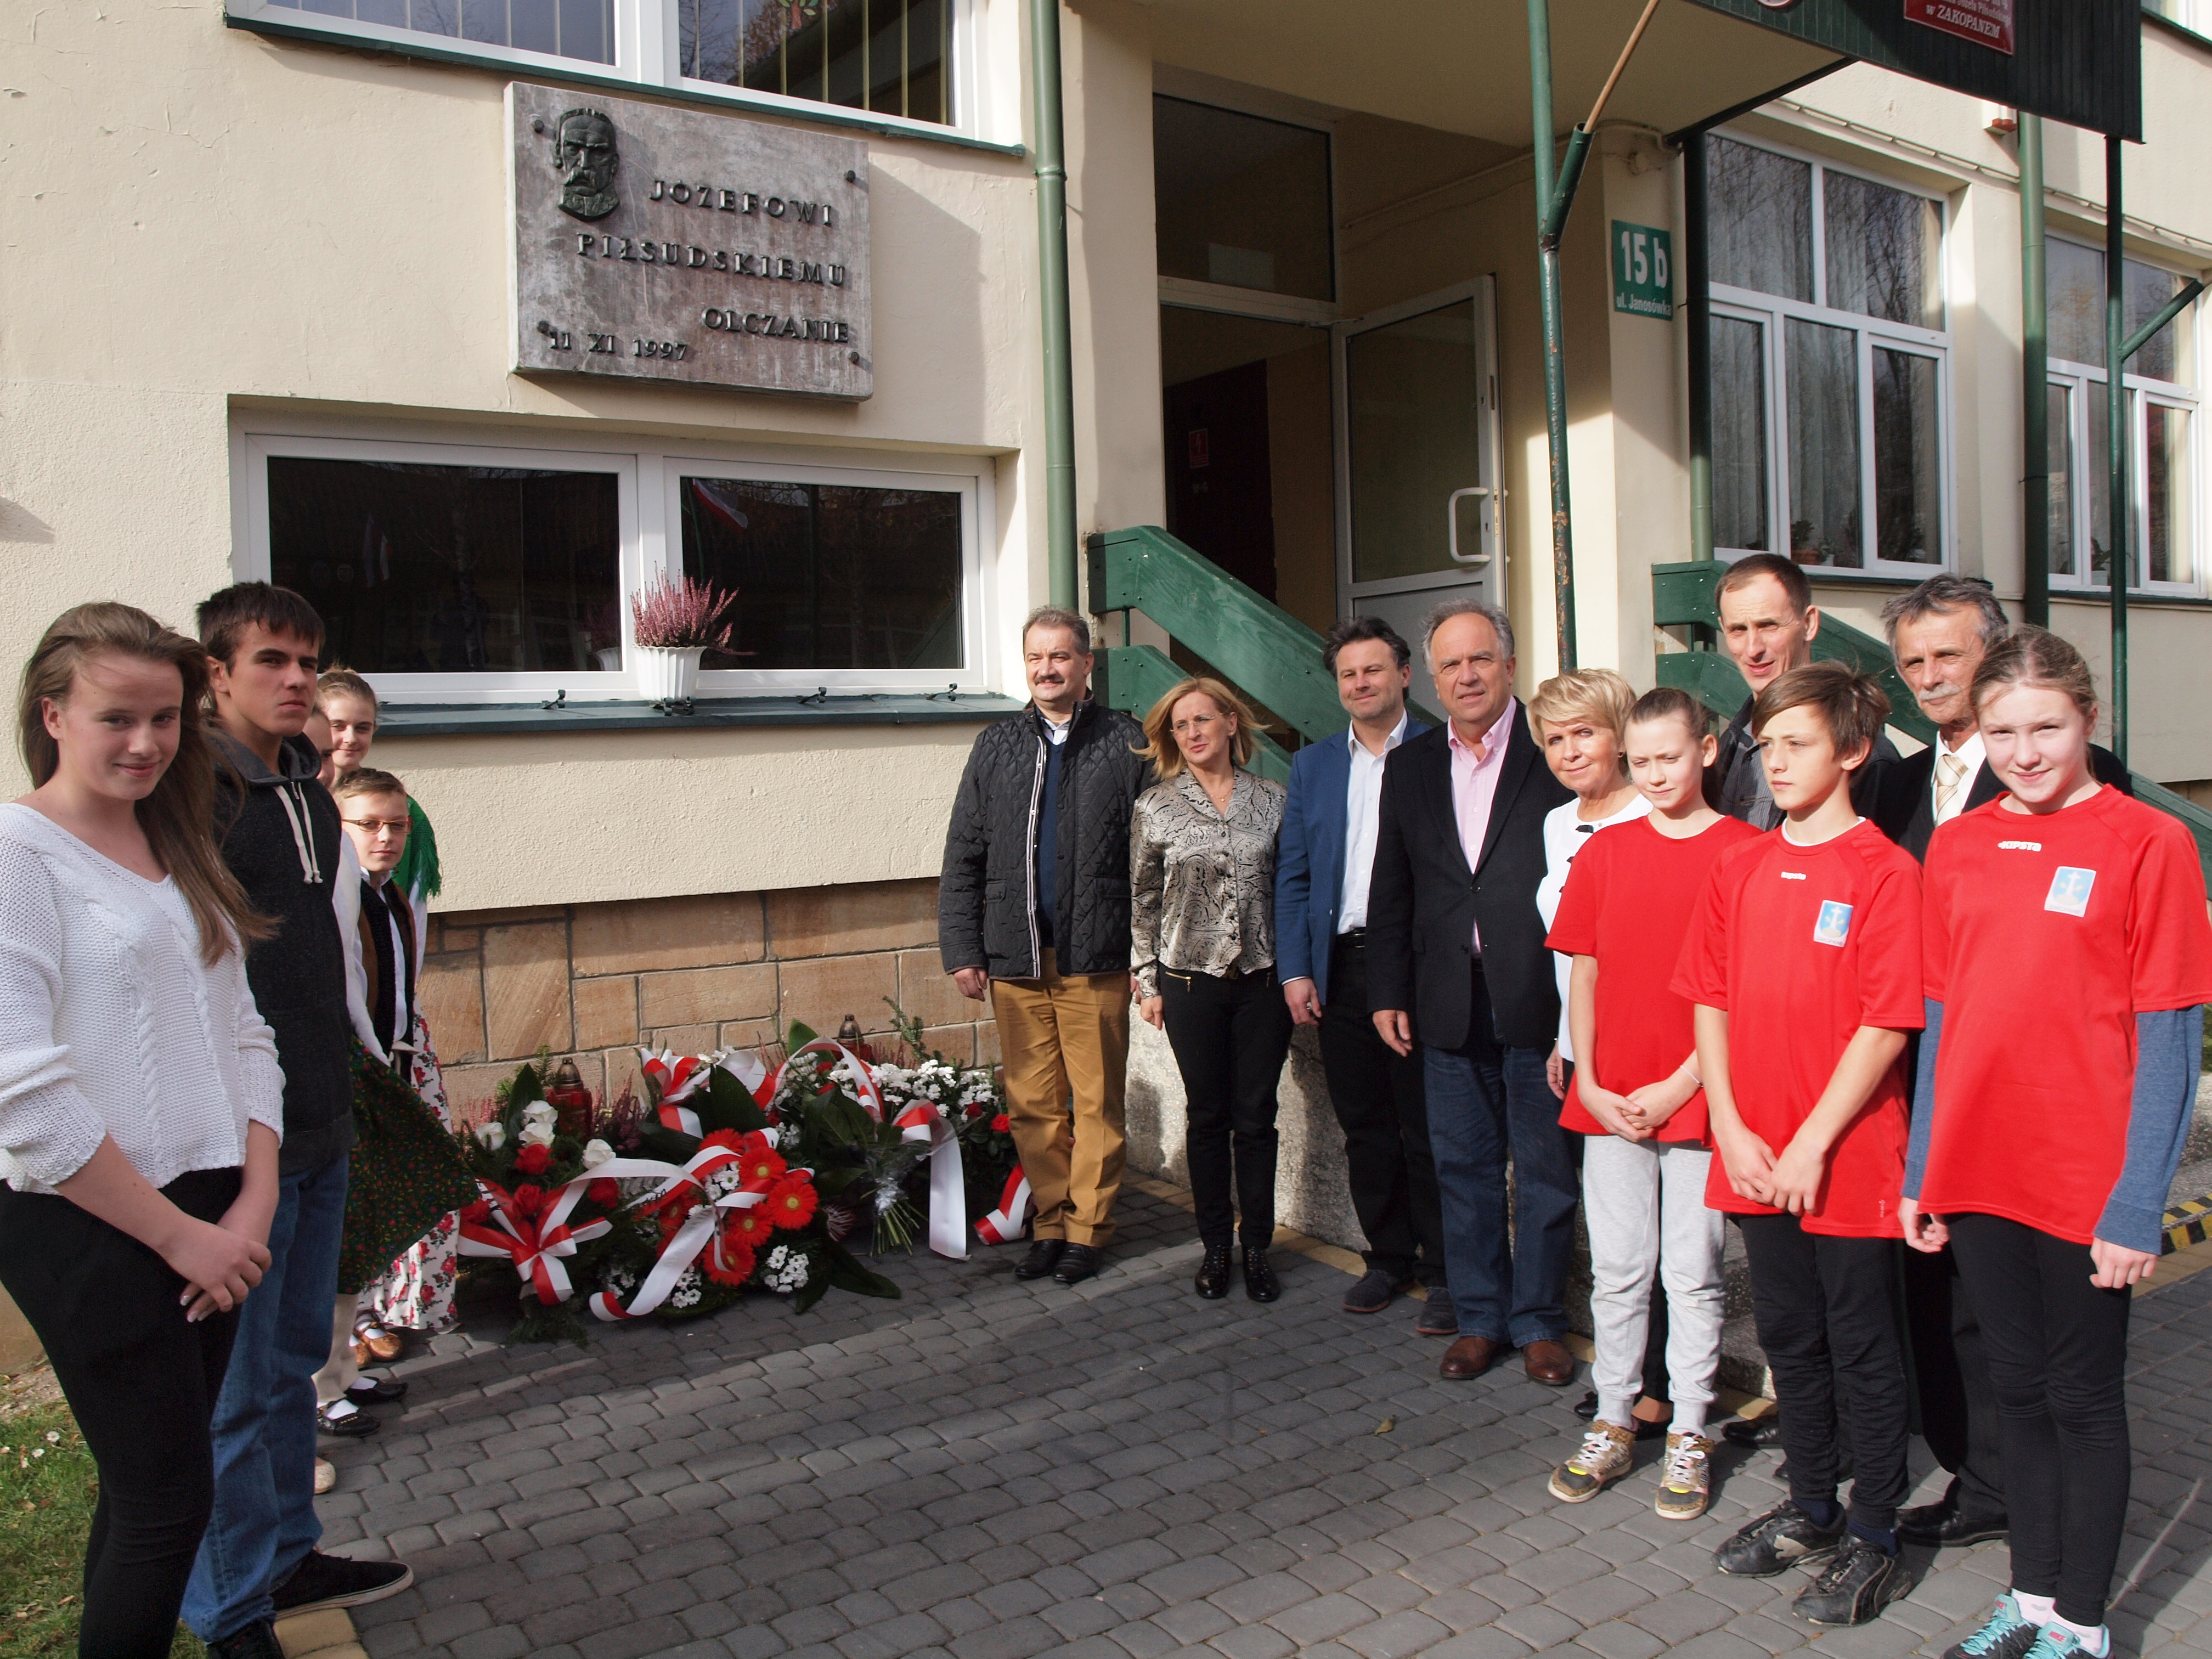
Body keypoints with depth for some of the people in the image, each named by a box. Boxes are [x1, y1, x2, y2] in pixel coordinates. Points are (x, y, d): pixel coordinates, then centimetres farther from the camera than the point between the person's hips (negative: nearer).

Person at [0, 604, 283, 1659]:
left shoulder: (178, 853, 12)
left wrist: (253, 1204, -2)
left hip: (205, 1222, 7)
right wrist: (179, 1234, -13)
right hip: (89, 1229, -7)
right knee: (168, 1501, 1)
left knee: (150, 1489, 16)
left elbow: (243, 1038, 11)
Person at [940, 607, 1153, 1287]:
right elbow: (962, 857, 11)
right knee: (1033, 1104, 8)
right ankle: (1051, 1223, 22)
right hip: (1015, 960, 3)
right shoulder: (997, 746, 11)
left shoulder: (1126, 744, 2)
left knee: (1096, 1103, 4)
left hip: (1096, 960, -3)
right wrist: (961, 950, 4)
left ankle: (1088, 1228, 18)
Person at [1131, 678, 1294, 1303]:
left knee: (1256, 1117, 5)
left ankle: (1258, 1247, 18)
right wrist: (1148, 982, 3)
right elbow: (1142, 901, 5)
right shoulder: (1156, 807, 1)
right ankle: (1215, 1246, 21)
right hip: (1191, 980, 0)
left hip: (1262, 978, 1)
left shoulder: (1272, 801, 3)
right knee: (1208, 1117, 7)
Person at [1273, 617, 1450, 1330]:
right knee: (1364, 1125, 11)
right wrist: (1295, 969, 3)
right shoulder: (1312, 765, 13)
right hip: (1342, 969, 4)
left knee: (1426, 1127, 1)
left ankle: (1444, 1272, 14)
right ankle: (1388, 1256, 26)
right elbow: (1292, 877, 12)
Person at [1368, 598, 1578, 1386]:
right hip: (1448, 1004, 4)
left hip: (1539, 998, -3)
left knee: (1546, 1167, 8)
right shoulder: (1410, 767, 10)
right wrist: (1388, 993, 8)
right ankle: (1479, 1317, 27)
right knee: (1464, 1167, 12)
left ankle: (1539, 1321, 24)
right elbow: (1390, 892, 13)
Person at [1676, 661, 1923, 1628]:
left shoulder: (1884, 871, -11)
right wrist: (1732, 1130, -2)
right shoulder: (1740, 868, 6)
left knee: (1863, 1351, 9)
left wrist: (1812, 1145, -14)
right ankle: (1811, 1510, 36)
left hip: (1847, 1163, -5)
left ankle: (1874, 1541, 25)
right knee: (1789, 1340, 18)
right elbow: (1710, 1003, 7)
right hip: (1755, 1161, 5)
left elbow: (1886, 1024, -14)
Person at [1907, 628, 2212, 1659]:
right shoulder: (1957, 847, 5)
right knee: (2018, 1391, 16)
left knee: (2083, 1398, 10)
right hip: (1977, 1175, 4)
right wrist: (1923, 1172, 7)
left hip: (2085, 1185, -4)